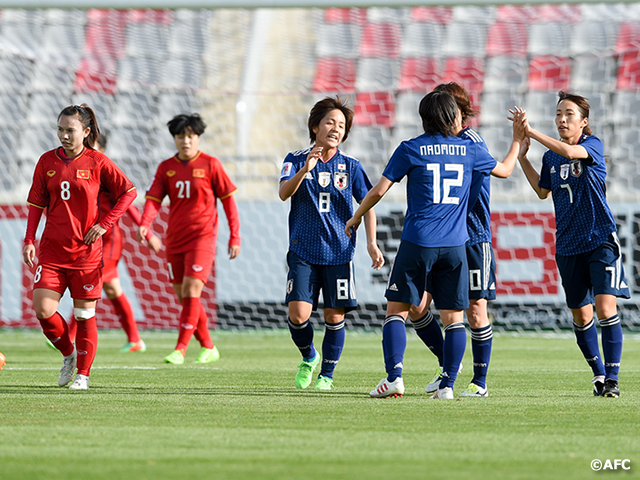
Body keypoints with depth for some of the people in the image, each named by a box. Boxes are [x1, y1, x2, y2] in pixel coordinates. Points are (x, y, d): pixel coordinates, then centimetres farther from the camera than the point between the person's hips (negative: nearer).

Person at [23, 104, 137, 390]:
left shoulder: (97, 162, -4)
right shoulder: (47, 162, 5)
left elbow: (129, 192, 0)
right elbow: (36, 203, 10)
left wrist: (105, 224, -8)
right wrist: (29, 240, 2)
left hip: (86, 251, -3)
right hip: (52, 249, 3)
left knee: (84, 314, 2)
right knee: (43, 309, -9)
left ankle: (83, 374, 16)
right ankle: (69, 354, 17)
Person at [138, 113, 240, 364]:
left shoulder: (210, 165, -2)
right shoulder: (166, 167, 8)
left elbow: (228, 200, 2)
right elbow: (153, 198, 0)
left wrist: (235, 237, -1)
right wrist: (144, 224, -20)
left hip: (202, 237, -5)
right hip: (174, 239, 5)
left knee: (191, 290, -16)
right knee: (183, 296, 6)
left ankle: (180, 349, -18)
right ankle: (208, 348, 19)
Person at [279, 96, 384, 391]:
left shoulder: (350, 167, 7)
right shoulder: (296, 160, 3)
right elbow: (284, 193, -13)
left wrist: (371, 243, -1)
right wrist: (304, 170, -30)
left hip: (339, 253, 1)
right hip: (303, 251, -1)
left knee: (335, 316, -3)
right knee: (298, 313, -12)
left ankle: (326, 374, 15)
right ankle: (308, 357, 17)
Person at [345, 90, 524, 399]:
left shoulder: (411, 150, 1)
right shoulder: (470, 150, 7)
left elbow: (379, 190, 2)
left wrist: (356, 218, 18)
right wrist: (517, 141, 43)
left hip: (417, 244, -2)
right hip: (455, 245, 2)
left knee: (397, 310, 4)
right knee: (453, 317, 6)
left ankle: (394, 376, -10)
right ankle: (448, 384, 0)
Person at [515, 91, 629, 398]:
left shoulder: (593, 145, -7)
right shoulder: (551, 157, 9)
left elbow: (570, 151, -30)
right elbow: (543, 191, 25)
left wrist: (533, 133, -28)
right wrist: (523, 157, 17)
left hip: (601, 240, -6)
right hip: (568, 245, 6)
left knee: (605, 307, -16)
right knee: (581, 315, 8)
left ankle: (612, 378, -13)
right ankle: (599, 374, 23)